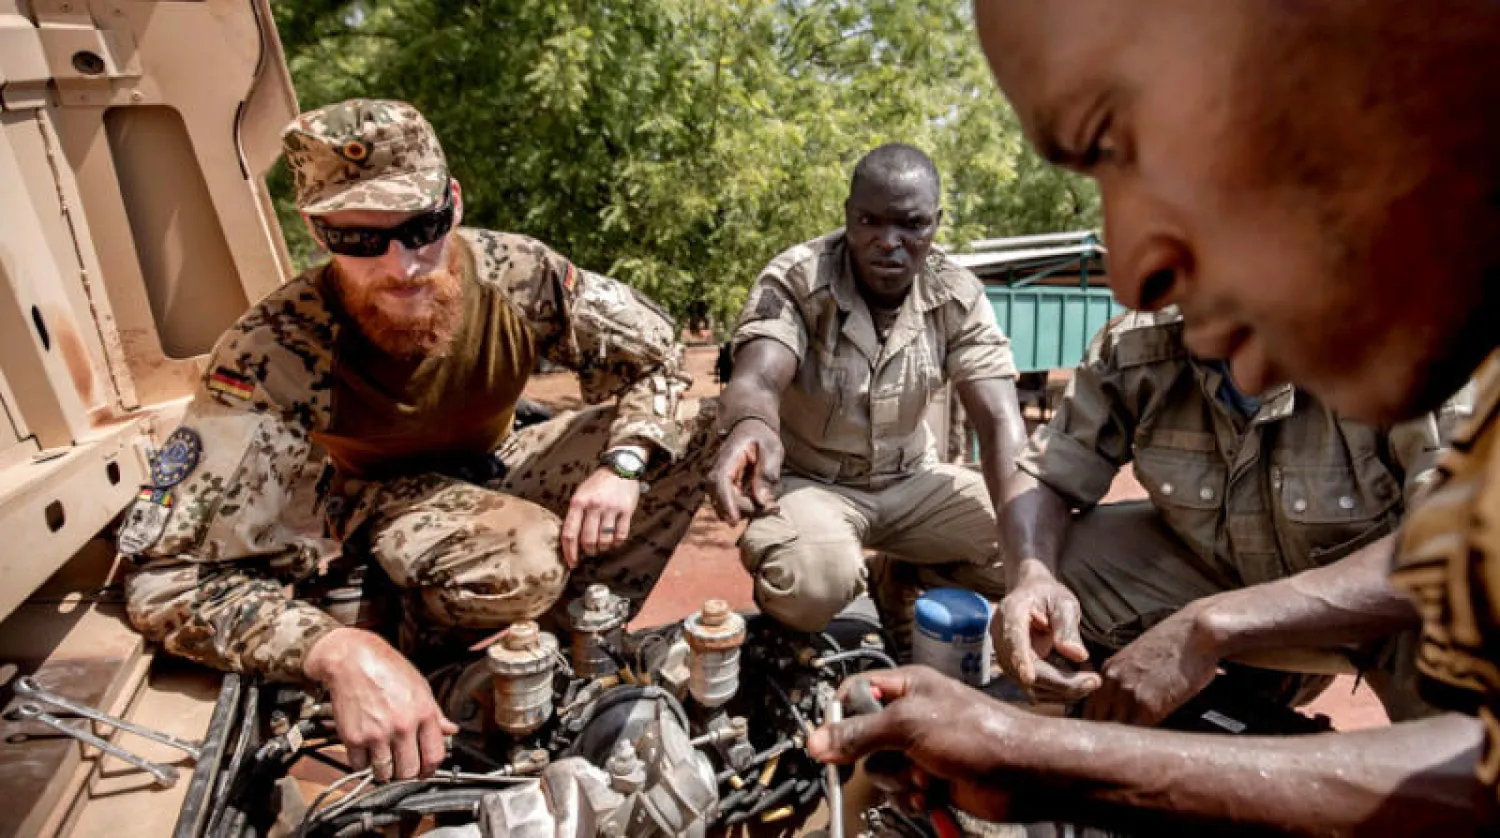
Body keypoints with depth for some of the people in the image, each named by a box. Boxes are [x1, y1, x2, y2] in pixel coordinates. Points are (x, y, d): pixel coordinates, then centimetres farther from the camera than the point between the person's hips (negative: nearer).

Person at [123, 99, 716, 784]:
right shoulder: (279, 351, -32)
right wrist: (340, 652, -49)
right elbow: (167, 573, -32)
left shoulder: (513, 274, -24)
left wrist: (622, 463, -29)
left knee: (686, 438, -13)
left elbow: (653, 354, -10)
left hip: (494, 468, 4)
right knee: (524, 566, -36)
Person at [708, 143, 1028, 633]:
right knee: (811, 582, -34)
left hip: (910, 480, 4)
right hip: (810, 482, -4)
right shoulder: (794, 281, -19)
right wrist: (751, 425, -63)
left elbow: (1001, 423, -18)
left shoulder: (958, 297, -10)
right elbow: (755, 379, -36)